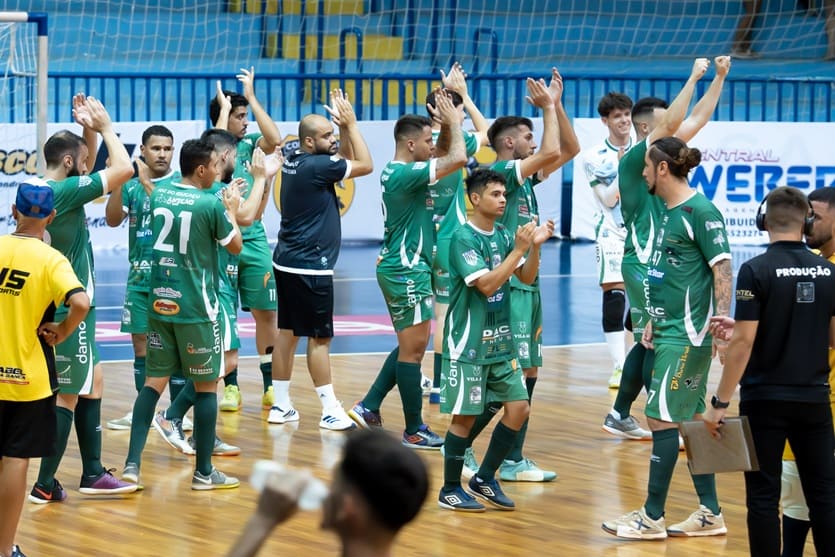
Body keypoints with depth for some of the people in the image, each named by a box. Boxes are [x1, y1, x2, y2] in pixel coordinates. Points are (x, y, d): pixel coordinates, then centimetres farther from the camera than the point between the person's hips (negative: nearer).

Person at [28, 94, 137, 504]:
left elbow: (87, 171, 24)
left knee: (93, 381, 17)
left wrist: (89, 131, 11)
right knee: (69, 395, -2)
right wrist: (104, 126, -6)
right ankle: (45, 485, 2)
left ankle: (93, 474, 20)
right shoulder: (65, 191, -19)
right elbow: (123, 168, -19)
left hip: (52, 305, 10)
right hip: (68, 311, -10)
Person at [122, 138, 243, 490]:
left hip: (160, 303, 5)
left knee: (153, 382, 9)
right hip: (196, 309, -5)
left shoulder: (158, 194, 5)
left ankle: (132, 462, 0)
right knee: (206, 386, 6)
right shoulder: (211, 205, -12)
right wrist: (232, 209, 16)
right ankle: (203, 472, 10)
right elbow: (235, 246, 3)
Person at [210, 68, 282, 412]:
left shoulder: (248, 145, 7)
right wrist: (224, 107, -12)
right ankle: (230, 386, 8)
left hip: (254, 240, 3)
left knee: (266, 313, 3)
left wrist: (251, 97, -8)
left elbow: (274, 139, -12)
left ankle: (271, 386, 10)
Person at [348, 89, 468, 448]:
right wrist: (454, 121, -11)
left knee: (410, 346, 19)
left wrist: (448, 124, 7)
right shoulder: (405, 174, -19)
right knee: (413, 348, -3)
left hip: (403, 268, 10)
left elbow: (446, 153, 24)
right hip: (406, 271, -10)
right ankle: (414, 431, 3)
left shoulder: (397, 172, 11)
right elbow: (458, 159, -26)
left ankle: (368, 406, 20)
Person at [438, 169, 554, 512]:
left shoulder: (503, 235, 8)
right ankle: (450, 490, 11)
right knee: (465, 416, -2)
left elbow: (527, 278, 7)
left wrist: (535, 246, -9)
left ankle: (484, 479, 16)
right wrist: (519, 249, -24)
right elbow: (486, 284, -22)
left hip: (500, 341, 7)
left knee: (519, 408, 2)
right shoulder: (463, 238, -14)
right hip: (469, 344, -7)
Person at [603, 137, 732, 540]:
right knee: (691, 420, 12)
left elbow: (722, 268, -17)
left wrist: (721, 322, -24)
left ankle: (652, 517, -2)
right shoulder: (669, 211, 14)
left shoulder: (700, 211, -13)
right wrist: (654, 320, 22)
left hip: (687, 334, -10)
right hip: (671, 330, 10)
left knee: (662, 417, -7)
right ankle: (710, 514, 18)